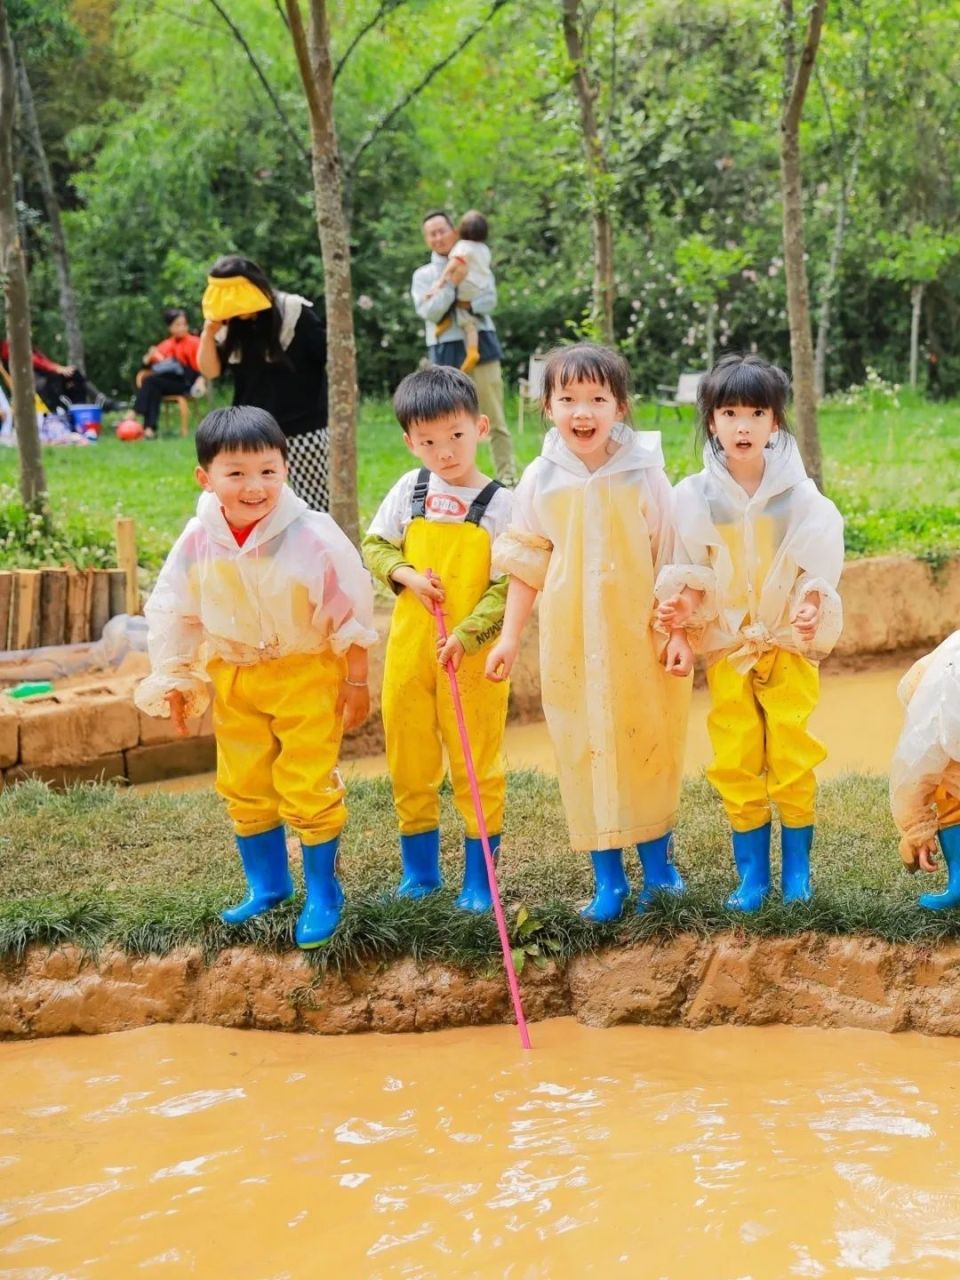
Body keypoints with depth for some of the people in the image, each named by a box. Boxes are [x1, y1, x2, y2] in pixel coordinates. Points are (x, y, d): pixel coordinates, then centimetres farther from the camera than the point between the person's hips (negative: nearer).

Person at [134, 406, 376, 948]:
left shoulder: (312, 536, -22)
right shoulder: (198, 541, -11)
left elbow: (351, 612, -11)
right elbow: (174, 612, 4)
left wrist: (356, 682, -6)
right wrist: (174, 680, 7)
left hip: (306, 674, -5)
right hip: (234, 676, 5)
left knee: (307, 786, -2)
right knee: (244, 787, 15)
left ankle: (323, 893, 16)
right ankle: (267, 884, 33)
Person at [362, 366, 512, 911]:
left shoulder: (500, 503, -9)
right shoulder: (410, 490, 2)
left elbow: (507, 586, -12)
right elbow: (375, 545, 11)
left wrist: (466, 636, -22)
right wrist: (406, 575, -8)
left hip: (472, 656, -4)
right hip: (409, 649, 4)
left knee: (477, 766, 5)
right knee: (409, 763, 13)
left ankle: (479, 880, 17)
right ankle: (420, 872, 28)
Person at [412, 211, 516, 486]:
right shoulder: (423, 275, 9)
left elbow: (489, 301, -2)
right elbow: (429, 312, -7)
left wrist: (460, 306, -13)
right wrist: (452, 283, -16)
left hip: (480, 345, 0)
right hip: (446, 352, 0)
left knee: (495, 419, -1)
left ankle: (507, 478, 2)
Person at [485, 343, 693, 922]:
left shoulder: (645, 473, -5)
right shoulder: (541, 480, 0)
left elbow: (671, 560, -1)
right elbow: (527, 564, 7)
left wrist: (679, 631, -4)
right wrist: (510, 635, 5)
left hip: (641, 637, -1)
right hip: (570, 641, 1)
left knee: (650, 744, 7)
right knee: (586, 750, 4)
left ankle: (658, 860, 25)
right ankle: (608, 878, 14)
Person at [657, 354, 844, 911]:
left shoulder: (799, 494, -5)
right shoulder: (695, 497, -3)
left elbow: (819, 564, -1)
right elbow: (688, 574, 4)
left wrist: (813, 605, -18)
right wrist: (683, 608, -15)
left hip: (789, 645, -1)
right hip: (727, 648, 1)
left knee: (792, 757, 1)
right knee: (735, 763, 2)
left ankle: (797, 866, 15)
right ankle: (752, 871, 13)